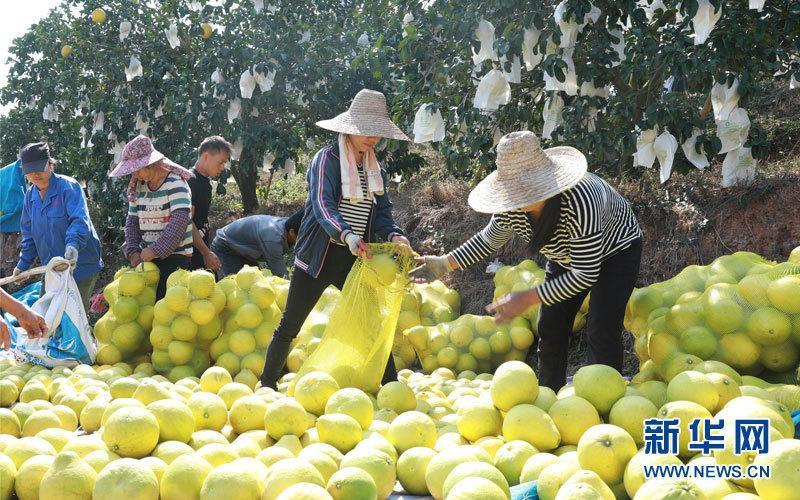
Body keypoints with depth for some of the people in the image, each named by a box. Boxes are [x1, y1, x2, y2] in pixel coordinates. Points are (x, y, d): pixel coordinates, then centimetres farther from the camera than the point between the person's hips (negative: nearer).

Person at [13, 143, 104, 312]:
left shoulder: (68, 187, -14)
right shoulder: (30, 196, 8)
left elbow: (80, 220, -27)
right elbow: (29, 234, 18)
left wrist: (73, 245, -45)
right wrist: (22, 265, 15)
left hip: (80, 265, -7)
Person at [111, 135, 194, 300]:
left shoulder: (175, 183, -11)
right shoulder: (138, 187, 9)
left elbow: (180, 220, -21)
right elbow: (132, 222, 11)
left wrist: (155, 250, -24)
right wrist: (132, 252, -4)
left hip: (175, 256, -6)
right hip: (146, 255, 6)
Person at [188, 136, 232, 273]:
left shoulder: (206, 181, 14)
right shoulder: (190, 181, -15)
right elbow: (187, 222, -19)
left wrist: (207, 250, 17)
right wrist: (206, 253, -18)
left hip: (203, 250, 9)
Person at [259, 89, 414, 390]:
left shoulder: (376, 170, 10)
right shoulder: (328, 159, -10)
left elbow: (382, 213, 6)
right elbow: (322, 204, -24)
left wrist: (394, 236, -17)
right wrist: (346, 235, -41)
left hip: (356, 260, 5)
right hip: (318, 257, -5)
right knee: (290, 325, 3)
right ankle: (267, 385, 18)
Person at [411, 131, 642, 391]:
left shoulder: (580, 200, -44)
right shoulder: (509, 205, -24)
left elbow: (585, 276, -37)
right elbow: (490, 239, 0)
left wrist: (528, 298, -38)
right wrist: (446, 263, -12)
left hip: (614, 250, -6)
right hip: (564, 257, 6)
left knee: (601, 332, -16)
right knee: (550, 329, 4)